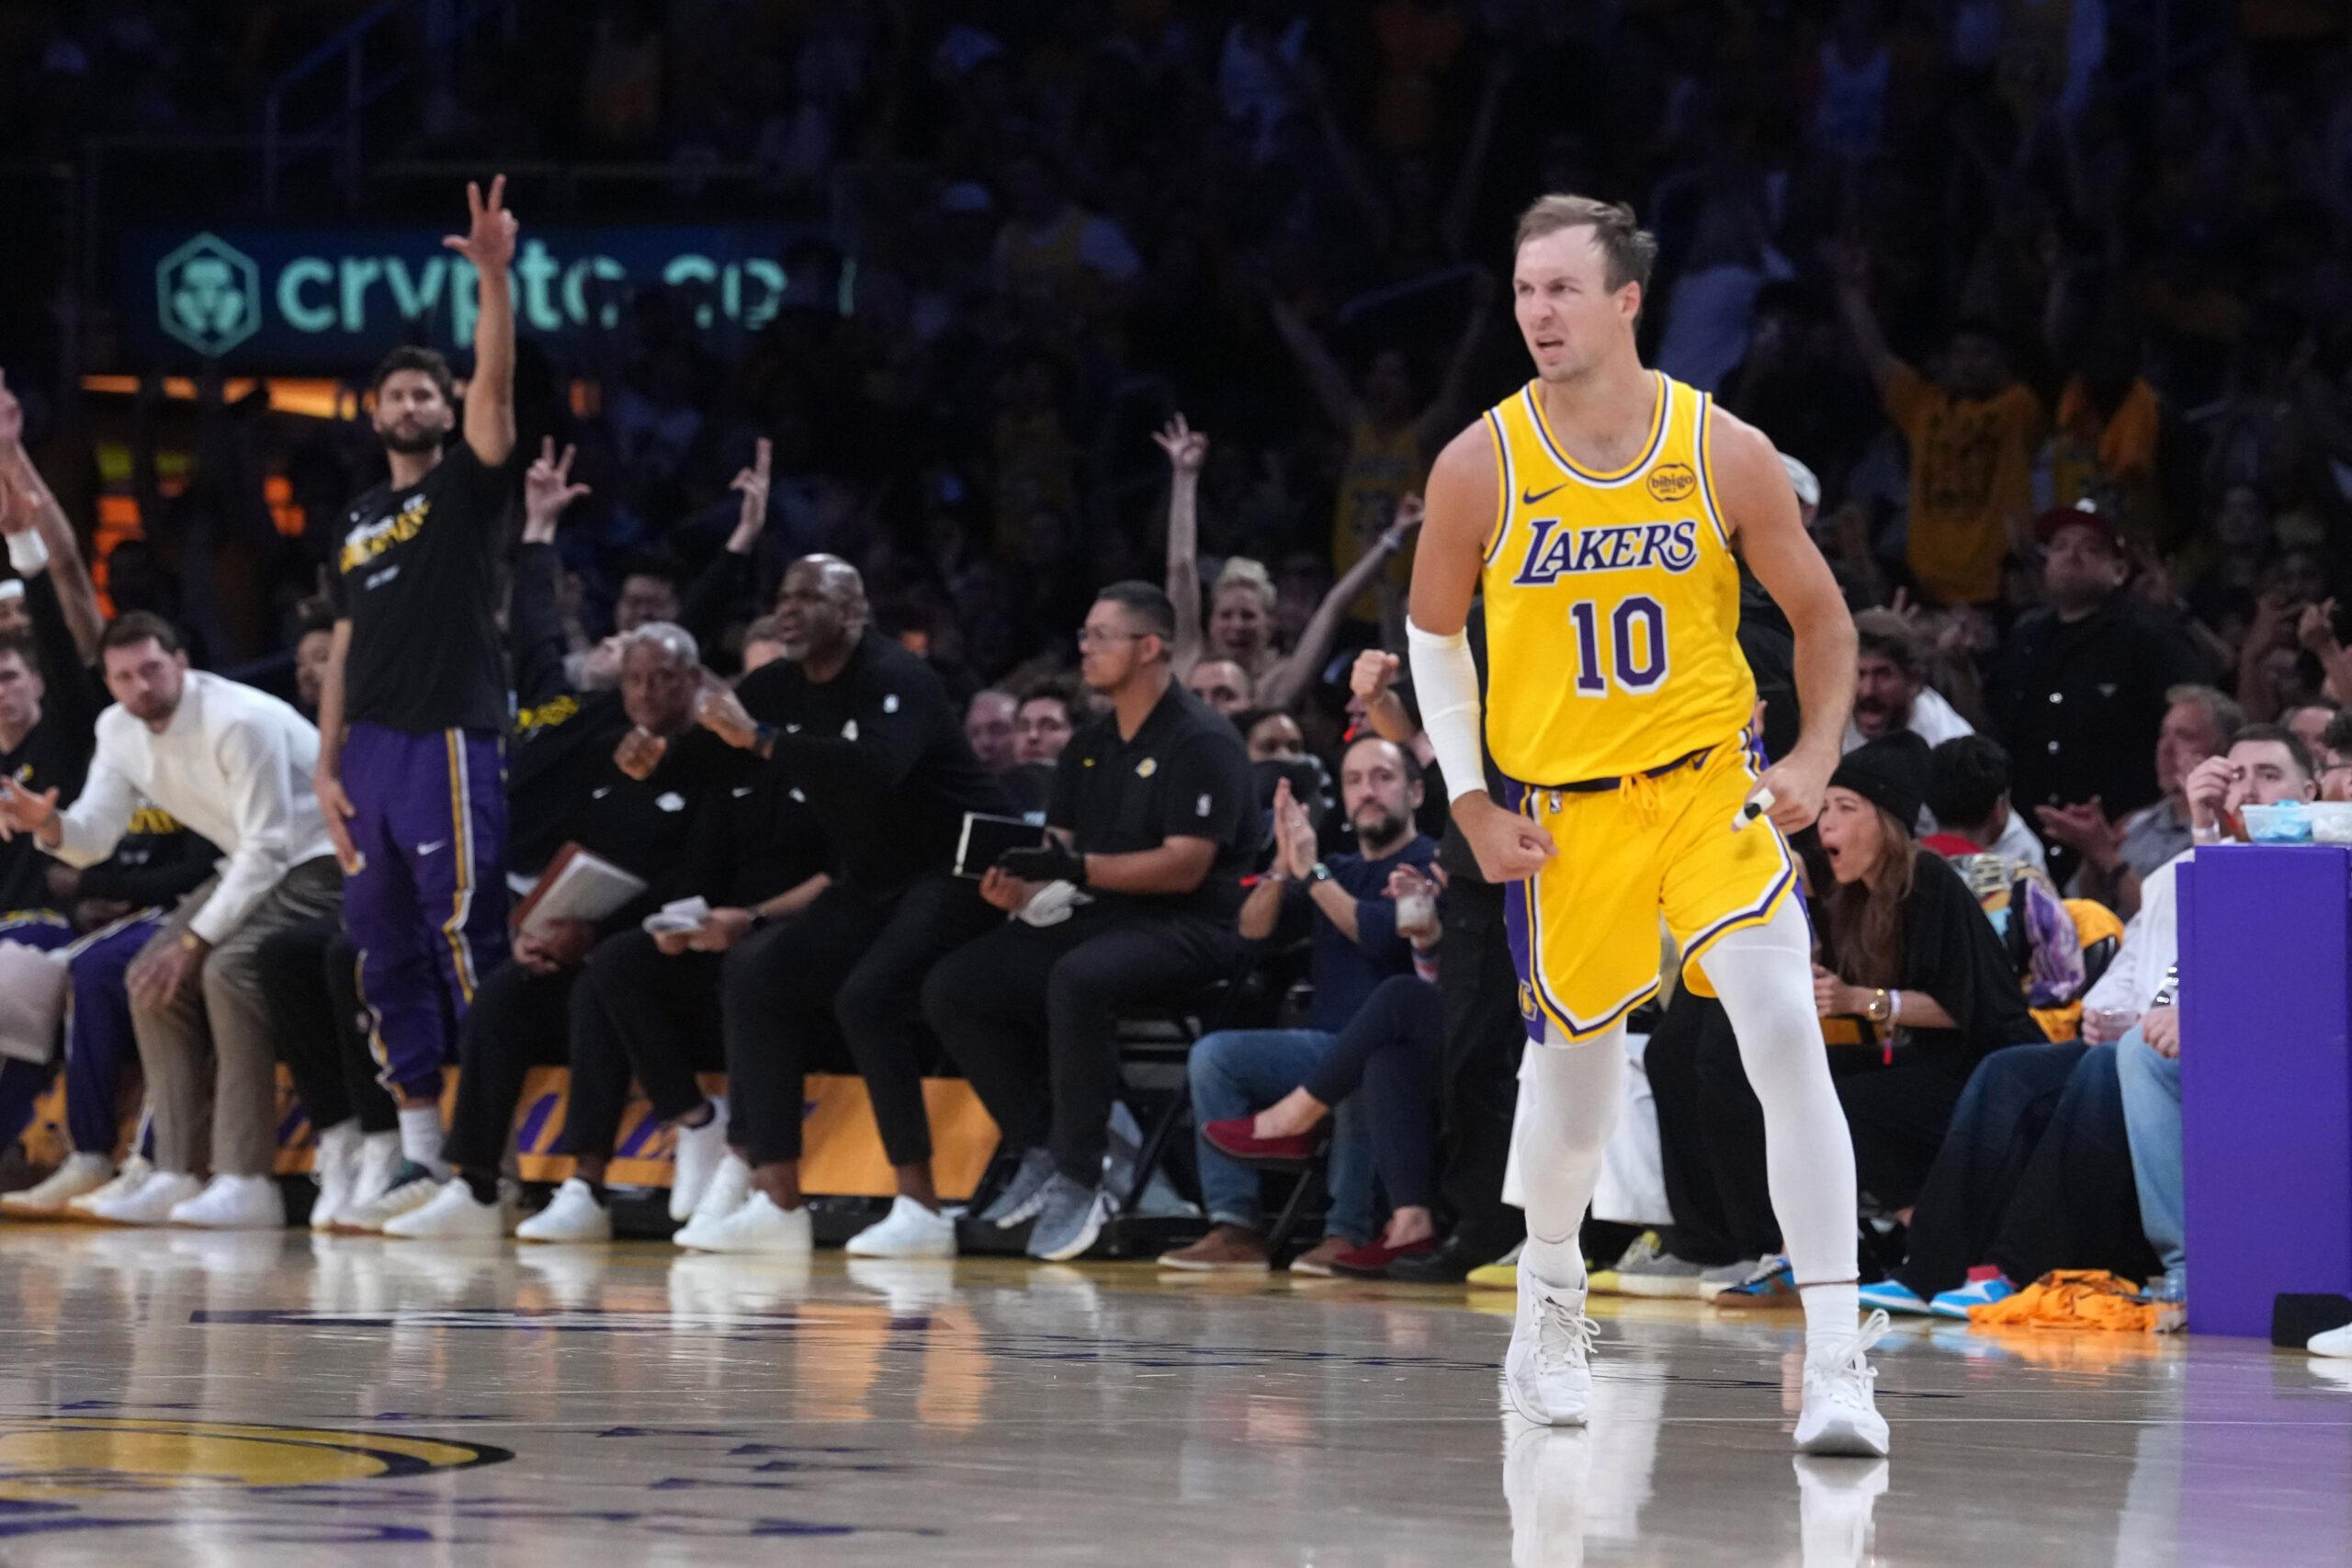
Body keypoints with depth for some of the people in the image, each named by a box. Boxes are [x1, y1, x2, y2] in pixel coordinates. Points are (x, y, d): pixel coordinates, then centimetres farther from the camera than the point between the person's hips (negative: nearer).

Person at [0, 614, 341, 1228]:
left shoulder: (240, 722, -26)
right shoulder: (118, 730, 1)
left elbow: (268, 849, -25)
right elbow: (94, 839, 2)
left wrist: (193, 942, -25)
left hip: (318, 861, -9)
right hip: (249, 867, 9)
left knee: (228, 969, -30)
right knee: (152, 977, -5)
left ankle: (247, 1182, -30)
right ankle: (178, 1174, -4)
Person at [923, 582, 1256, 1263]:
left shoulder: (1201, 741, -9)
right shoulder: (1089, 747, 16)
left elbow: (1185, 867, -18)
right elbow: (1057, 852, 13)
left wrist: (1079, 867, -26)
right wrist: (1020, 885, -11)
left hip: (1187, 929, -8)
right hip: (1096, 921, 8)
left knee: (1077, 979, -38)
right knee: (951, 988, -8)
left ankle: (1080, 1181, -29)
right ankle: (1040, 1152, -2)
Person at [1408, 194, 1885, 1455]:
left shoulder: (1725, 453, -8)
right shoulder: (1479, 467, -7)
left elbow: (1819, 615, 6)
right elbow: (1434, 633, 9)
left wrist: (1815, 756, -7)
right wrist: (1470, 802, 2)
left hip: (1709, 782, -1)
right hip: (1564, 807, 1)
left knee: (1785, 1034, -19)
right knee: (1574, 1074, 11)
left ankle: (1837, 1361, -18)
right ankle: (1549, 1297, 43)